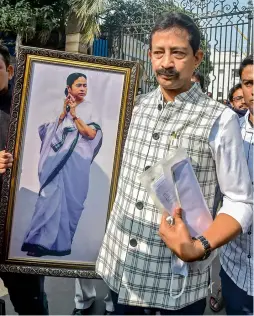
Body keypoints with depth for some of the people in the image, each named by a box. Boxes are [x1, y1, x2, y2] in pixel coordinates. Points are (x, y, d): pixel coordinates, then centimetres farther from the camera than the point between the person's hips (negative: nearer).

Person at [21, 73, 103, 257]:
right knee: (50, 197, -3)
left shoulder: (89, 108, 4)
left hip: (76, 161, -2)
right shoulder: (63, 106, 14)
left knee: (69, 200, 3)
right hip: (57, 159, 2)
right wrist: (64, 112, -3)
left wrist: (74, 114, -8)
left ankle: (60, 242, 15)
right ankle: (41, 241, 2)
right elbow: (51, 130, 7)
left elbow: (91, 134, -9)